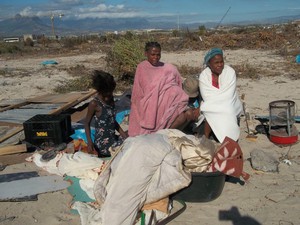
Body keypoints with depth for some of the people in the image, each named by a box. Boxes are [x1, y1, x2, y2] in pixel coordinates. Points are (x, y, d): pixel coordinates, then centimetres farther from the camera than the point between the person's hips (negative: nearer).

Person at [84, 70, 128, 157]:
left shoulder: (110, 99, 7)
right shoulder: (94, 104, -14)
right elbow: (87, 123, -6)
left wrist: (124, 134, 8)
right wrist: (89, 142, -17)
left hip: (113, 138, 8)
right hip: (103, 143, -8)